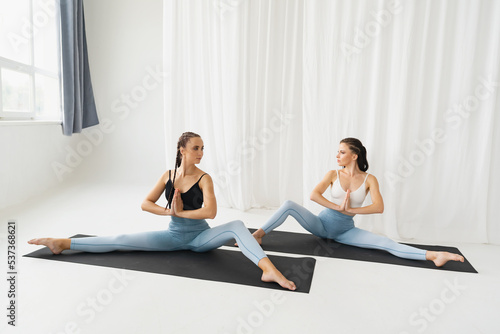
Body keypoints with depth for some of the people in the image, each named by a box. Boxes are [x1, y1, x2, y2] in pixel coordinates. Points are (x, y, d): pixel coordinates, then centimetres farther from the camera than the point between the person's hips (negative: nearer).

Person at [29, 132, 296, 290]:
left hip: (200, 237, -3)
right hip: (173, 235, 3)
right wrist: (170, 212, -18)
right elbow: (145, 204, -3)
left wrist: (181, 212, -19)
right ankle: (61, 244, 2)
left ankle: (269, 270, -47)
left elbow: (210, 212, -28)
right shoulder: (168, 175, -2)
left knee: (236, 226, -31)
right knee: (122, 240, -5)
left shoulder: (204, 178, -13)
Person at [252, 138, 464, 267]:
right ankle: (257, 235, -15)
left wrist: (350, 210, -21)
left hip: (345, 231, 0)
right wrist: (338, 207, -21)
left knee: (385, 243, -20)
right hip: (322, 224, 0)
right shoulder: (333, 175, 0)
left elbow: (379, 207, -16)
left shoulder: (369, 179, -2)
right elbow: (313, 195, -14)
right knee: (289, 205, -24)